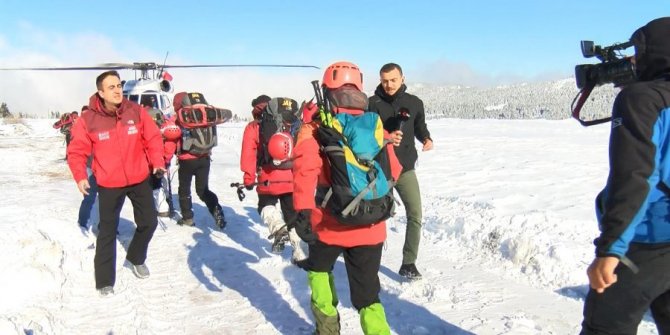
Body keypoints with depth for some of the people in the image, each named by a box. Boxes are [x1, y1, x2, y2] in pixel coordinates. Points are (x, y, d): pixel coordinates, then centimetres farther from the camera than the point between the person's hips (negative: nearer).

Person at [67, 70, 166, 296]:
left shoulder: (136, 112, -8)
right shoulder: (89, 120, -13)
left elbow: (153, 138, -1)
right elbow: (76, 151, -7)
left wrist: (157, 162, -13)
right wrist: (80, 176, -18)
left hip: (139, 179, 3)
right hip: (109, 184, -2)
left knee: (149, 222, 12)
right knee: (108, 231, 6)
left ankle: (136, 258, 39)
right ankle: (105, 281, 18)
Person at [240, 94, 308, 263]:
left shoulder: (253, 127, 2)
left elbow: (248, 155, -3)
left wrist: (248, 177, 3)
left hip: (268, 180, -3)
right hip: (291, 179, 3)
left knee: (266, 205, 22)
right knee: (293, 216, 13)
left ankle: (277, 228, -8)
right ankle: (300, 252, 10)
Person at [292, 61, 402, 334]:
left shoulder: (316, 126, -4)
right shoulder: (374, 124, 5)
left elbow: (305, 168, -19)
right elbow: (393, 170, 11)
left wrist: (303, 211, -23)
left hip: (330, 224, -1)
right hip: (370, 227, 2)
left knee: (319, 269, 28)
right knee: (367, 292, 10)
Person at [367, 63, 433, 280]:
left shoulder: (414, 103, 3)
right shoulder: (372, 104, -7)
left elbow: (420, 126, 15)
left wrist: (427, 139, -5)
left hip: (406, 168, 2)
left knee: (415, 215, -6)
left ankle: (409, 263, 5)